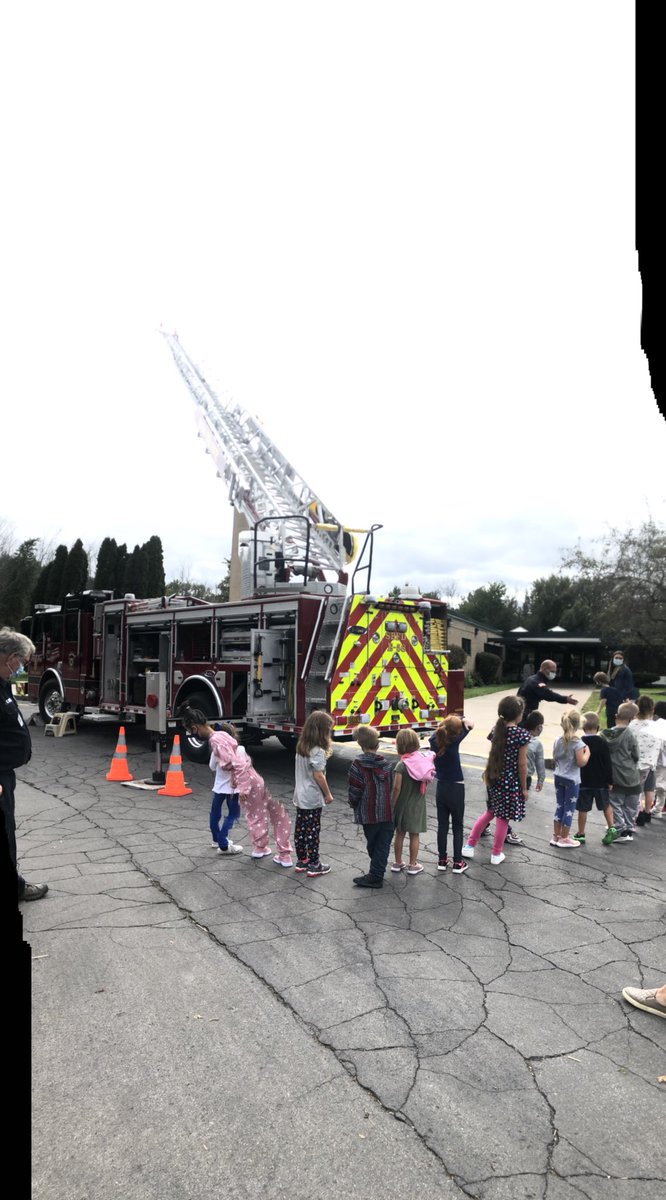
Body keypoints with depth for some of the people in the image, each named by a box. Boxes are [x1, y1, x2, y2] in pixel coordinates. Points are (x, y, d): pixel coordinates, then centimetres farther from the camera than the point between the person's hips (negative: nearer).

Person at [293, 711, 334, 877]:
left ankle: (301, 861, 26)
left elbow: (302, 771, 7)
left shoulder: (301, 747, 3)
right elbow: (318, 776, -19)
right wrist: (328, 794, -8)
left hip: (300, 796, 7)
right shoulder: (318, 751, -20)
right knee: (313, 831, 2)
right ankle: (314, 865, 11)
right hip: (313, 799, -7)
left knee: (300, 829, 14)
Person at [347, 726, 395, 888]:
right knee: (384, 843, 7)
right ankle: (377, 873, 8)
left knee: (373, 843, 11)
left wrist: (354, 804, 6)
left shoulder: (358, 765, -11)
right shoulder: (386, 764, 5)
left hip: (369, 813, -3)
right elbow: (392, 787, 9)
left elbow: (355, 790, -11)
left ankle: (375, 876, 20)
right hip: (388, 812, 3)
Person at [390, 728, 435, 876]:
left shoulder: (402, 765, -19)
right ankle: (412, 865, 20)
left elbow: (397, 788, -18)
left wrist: (392, 805, -9)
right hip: (418, 805, 2)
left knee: (400, 834, 14)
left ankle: (398, 863, 26)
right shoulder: (424, 759, -9)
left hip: (403, 804, -2)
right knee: (414, 835, 12)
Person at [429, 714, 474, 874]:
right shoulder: (454, 742, -22)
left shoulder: (434, 741, -10)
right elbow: (470, 725, -14)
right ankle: (458, 862, 14)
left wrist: (448, 722, -1)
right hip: (456, 790, -4)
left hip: (441, 789, 4)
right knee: (457, 827, 9)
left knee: (442, 825, 13)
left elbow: (438, 729, 11)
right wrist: (463, 720, -1)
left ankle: (442, 860, 21)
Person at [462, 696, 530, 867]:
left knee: (490, 812, 20)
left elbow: (493, 755, 6)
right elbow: (522, 764, -14)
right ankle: (496, 854, 21)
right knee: (503, 817, 8)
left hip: (494, 778, 6)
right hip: (511, 781, -6)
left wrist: (487, 774, 15)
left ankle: (469, 845, 22)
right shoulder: (522, 734, -17)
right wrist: (524, 787, -4)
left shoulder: (497, 729, 0)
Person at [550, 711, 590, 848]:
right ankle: (564, 839, 12)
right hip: (572, 779, -6)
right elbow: (581, 762, -18)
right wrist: (587, 752, -5)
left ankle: (556, 836, 21)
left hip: (558, 777, 6)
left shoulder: (558, 740, 2)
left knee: (559, 806, 14)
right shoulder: (577, 743, -17)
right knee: (569, 808, 5)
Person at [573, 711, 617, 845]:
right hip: (601, 782, 1)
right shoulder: (603, 743, -8)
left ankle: (581, 835, 12)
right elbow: (608, 764, -6)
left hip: (584, 782, -1)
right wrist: (610, 781, 3)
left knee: (583, 809, 5)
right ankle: (611, 828, 14)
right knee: (606, 805, 22)